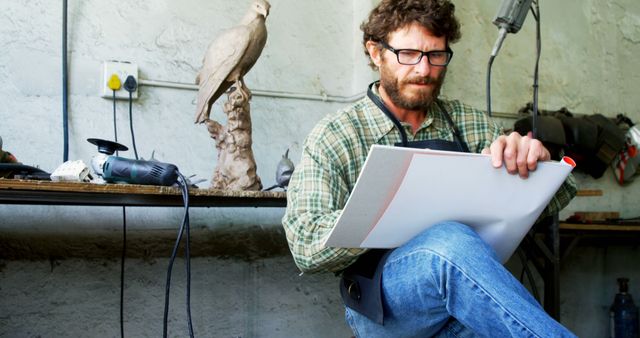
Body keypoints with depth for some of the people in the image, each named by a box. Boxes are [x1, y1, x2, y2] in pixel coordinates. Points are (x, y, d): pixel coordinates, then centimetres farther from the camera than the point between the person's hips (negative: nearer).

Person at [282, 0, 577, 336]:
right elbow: (305, 246, -11)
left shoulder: (471, 125, 12)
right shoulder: (334, 137, 0)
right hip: (384, 302, -2)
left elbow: (557, 196, 11)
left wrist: (531, 160, -14)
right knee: (451, 241, -34)